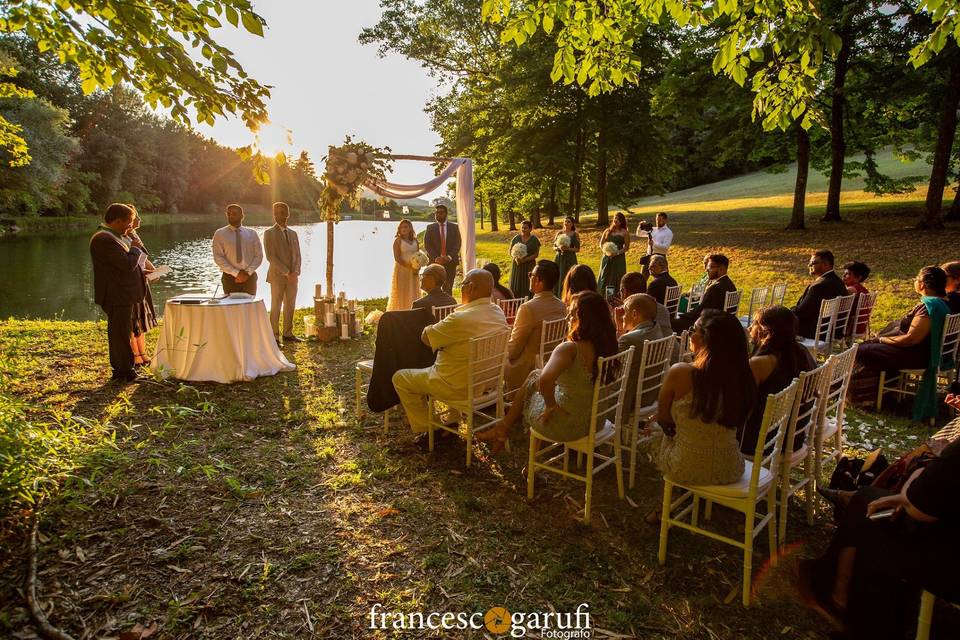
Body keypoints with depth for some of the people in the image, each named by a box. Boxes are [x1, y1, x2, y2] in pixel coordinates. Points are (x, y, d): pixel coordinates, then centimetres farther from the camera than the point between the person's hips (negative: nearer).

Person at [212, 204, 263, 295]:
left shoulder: (252, 233, 8)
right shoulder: (219, 234, 2)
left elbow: (259, 256, 5)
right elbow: (218, 258, -5)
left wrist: (248, 272, -9)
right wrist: (236, 273, -13)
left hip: (249, 277, 2)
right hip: (230, 277, -1)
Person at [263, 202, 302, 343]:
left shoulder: (293, 233, 14)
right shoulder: (269, 233, -4)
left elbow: (297, 255, 11)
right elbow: (271, 257, -12)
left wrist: (295, 272, -6)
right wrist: (287, 272, -16)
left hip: (292, 277, 5)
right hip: (277, 276, -5)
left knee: (290, 305, 9)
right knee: (276, 307, -1)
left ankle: (287, 334, 18)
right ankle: (274, 337, 4)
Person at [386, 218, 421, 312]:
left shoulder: (415, 241, 9)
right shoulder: (398, 240, -5)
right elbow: (397, 258, -12)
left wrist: (417, 269, -6)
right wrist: (410, 267, -18)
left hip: (413, 272, 5)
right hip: (401, 270, -5)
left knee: (412, 293, 7)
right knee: (401, 293, -3)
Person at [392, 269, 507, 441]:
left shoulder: (460, 319, -30)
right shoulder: (499, 313, -5)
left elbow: (425, 338, -16)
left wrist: (432, 326, 5)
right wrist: (443, 327, 2)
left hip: (459, 388, -8)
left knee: (400, 378, 8)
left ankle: (427, 430, 15)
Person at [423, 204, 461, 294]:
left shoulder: (454, 227, 9)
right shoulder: (430, 228, 8)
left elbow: (457, 244, 1)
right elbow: (427, 245, -1)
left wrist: (449, 257, -14)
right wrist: (436, 258, -15)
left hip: (450, 262, 0)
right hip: (435, 262, 0)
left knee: (448, 289, 0)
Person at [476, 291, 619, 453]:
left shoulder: (570, 349, -28)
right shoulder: (609, 346, -6)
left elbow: (545, 380, -41)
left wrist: (551, 406, -25)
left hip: (568, 425, -7)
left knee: (531, 382, 20)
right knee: (534, 374, 22)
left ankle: (503, 430, 43)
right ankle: (503, 429, 37)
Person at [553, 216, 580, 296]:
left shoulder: (575, 234, 1)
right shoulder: (559, 233, 8)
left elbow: (577, 249, -2)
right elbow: (554, 247, 8)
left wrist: (568, 248, -17)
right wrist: (559, 248, -13)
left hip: (570, 259, -2)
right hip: (559, 258, 3)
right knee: (557, 279, -1)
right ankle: (557, 298, 6)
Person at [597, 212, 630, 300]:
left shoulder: (624, 232, 3)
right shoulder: (607, 231, 12)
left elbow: (627, 247, -1)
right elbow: (601, 243, 12)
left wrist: (618, 252, -17)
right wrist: (604, 250, -7)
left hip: (619, 258, -3)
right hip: (607, 258, 3)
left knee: (617, 279, -2)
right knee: (604, 278, 2)